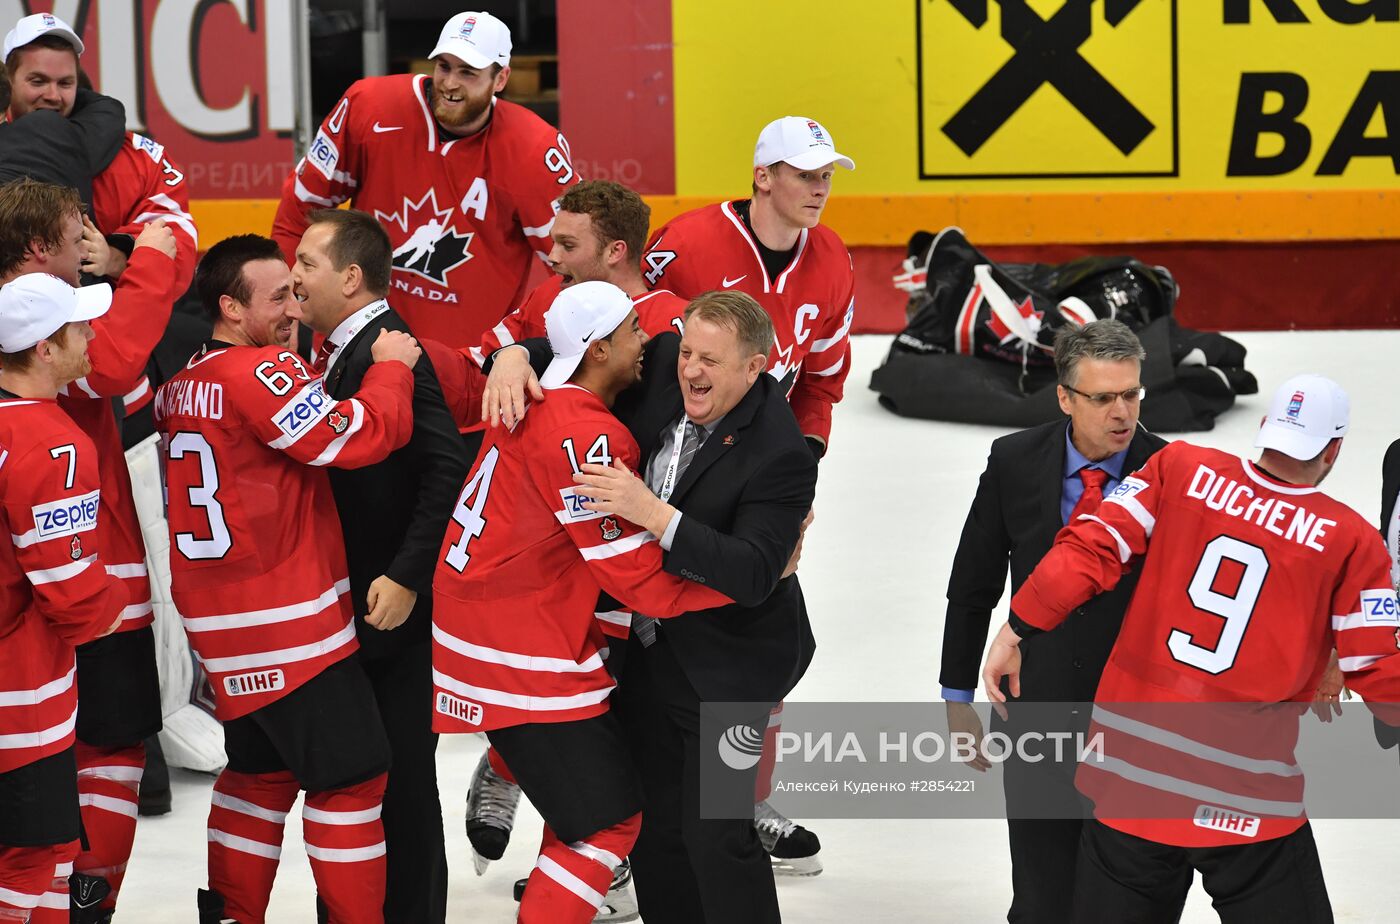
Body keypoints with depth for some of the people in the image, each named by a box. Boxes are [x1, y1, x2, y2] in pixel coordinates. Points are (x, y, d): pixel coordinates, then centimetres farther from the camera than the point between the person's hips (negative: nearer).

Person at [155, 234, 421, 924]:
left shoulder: (183, 382, 8)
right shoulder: (262, 373, -17)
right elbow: (357, 439, -21)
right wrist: (391, 369, -7)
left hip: (219, 619, 9)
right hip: (286, 619, -9)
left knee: (262, 768, 20)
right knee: (352, 776, -4)